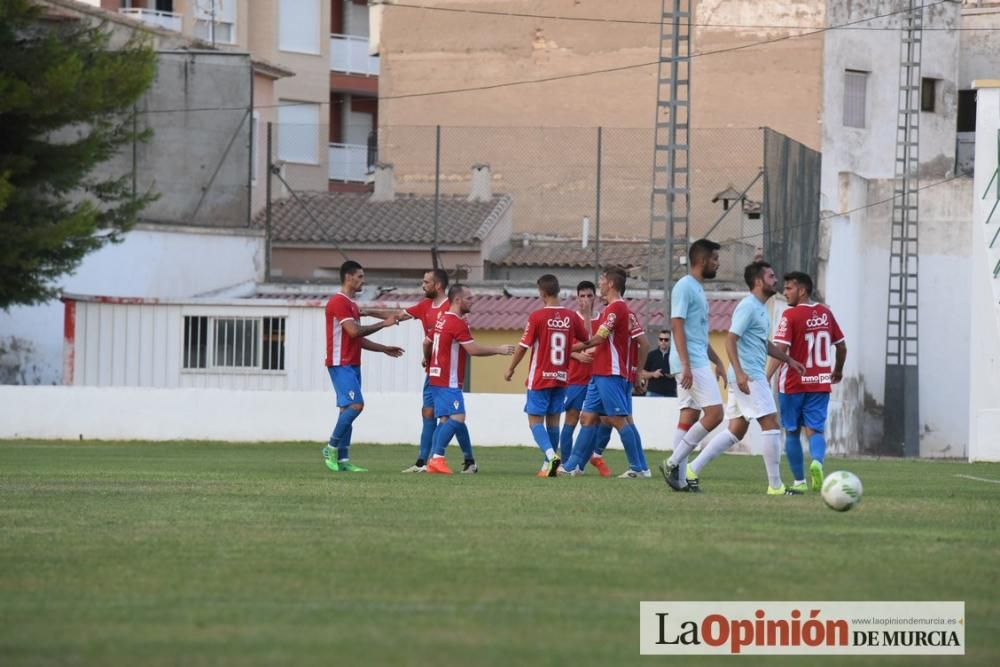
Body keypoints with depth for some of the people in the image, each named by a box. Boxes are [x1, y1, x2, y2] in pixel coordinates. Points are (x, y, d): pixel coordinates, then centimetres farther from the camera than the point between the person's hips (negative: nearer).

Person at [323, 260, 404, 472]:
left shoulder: (350, 304, 20)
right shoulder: (339, 302, -12)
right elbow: (353, 331, -21)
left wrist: (384, 349, 23)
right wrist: (383, 324, -12)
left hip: (352, 365, 10)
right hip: (341, 364, -10)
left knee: (348, 409, 6)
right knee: (355, 405, -18)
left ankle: (342, 460, 4)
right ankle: (332, 448, -9)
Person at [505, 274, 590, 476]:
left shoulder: (537, 316, -13)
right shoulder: (570, 317, 0)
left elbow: (523, 347, -9)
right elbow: (588, 338, 15)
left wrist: (511, 369, 6)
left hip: (540, 378, -5)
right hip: (561, 378, 5)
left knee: (535, 420, -2)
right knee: (553, 420, 13)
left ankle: (551, 455, -24)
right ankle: (549, 464, 15)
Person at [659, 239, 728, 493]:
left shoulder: (697, 289, 20)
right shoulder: (685, 287, -10)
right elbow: (677, 326, -17)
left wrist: (718, 362, 25)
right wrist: (686, 365, -23)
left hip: (698, 362, 10)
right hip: (692, 363, -10)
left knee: (689, 416, 7)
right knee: (714, 413, -13)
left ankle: (680, 477, 5)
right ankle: (673, 463, -11)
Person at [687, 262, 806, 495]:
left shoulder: (761, 308, 19)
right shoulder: (748, 307, -12)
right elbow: (730, 339, -20)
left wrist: (788, 360, 31)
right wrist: (739, 373, -29)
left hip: (750, 377, 10)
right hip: (748, 376, -10)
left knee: (736, 431, 9)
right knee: (771, 425, -8)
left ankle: (692, 470, 8)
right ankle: (775, 486, -5)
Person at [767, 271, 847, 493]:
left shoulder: (790, 315, -11)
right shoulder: (825, 313, 6)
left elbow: (781, 349, -19)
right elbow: (841, 346, 14)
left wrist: (767, 377, -21)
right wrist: (838, 370, 30)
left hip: (793, 383, -4)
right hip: (820, 383, 4)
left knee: (792, 432, 11)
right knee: (815, 430, 0)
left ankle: (799, 481, 14)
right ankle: (817, 462, -31)